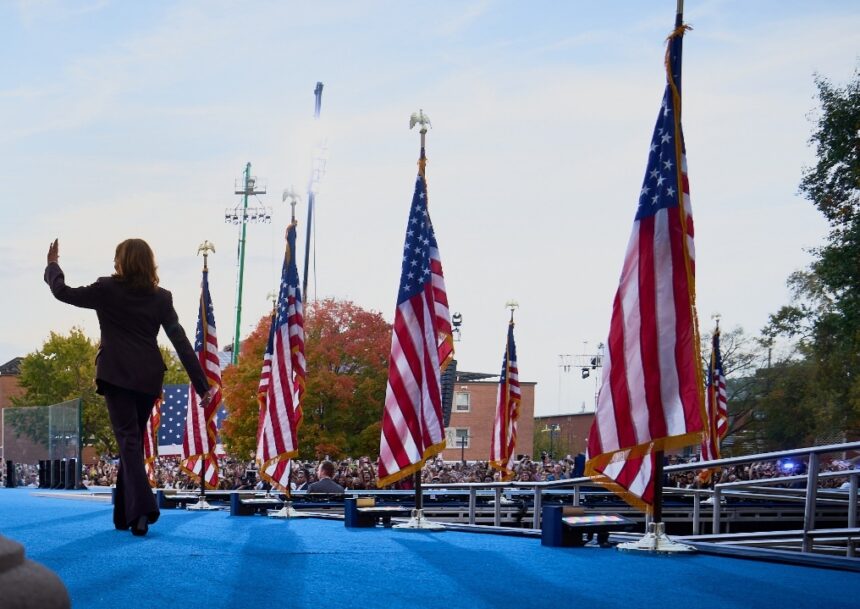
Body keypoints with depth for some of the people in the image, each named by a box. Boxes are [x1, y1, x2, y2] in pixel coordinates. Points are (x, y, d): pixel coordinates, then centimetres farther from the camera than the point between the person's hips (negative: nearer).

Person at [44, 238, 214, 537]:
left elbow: (63, 292, 11)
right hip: (148, 378, 3)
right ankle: (125, 514, 22)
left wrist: (52, 264, 29)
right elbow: (181, 341, 0)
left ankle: (142, 509, -26)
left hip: (116, 376, -3)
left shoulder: (107, 290, -2)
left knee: (128, 440, -7)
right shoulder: (161, 297, 4)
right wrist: (201, 383, 0)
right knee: (133, 440, 16)